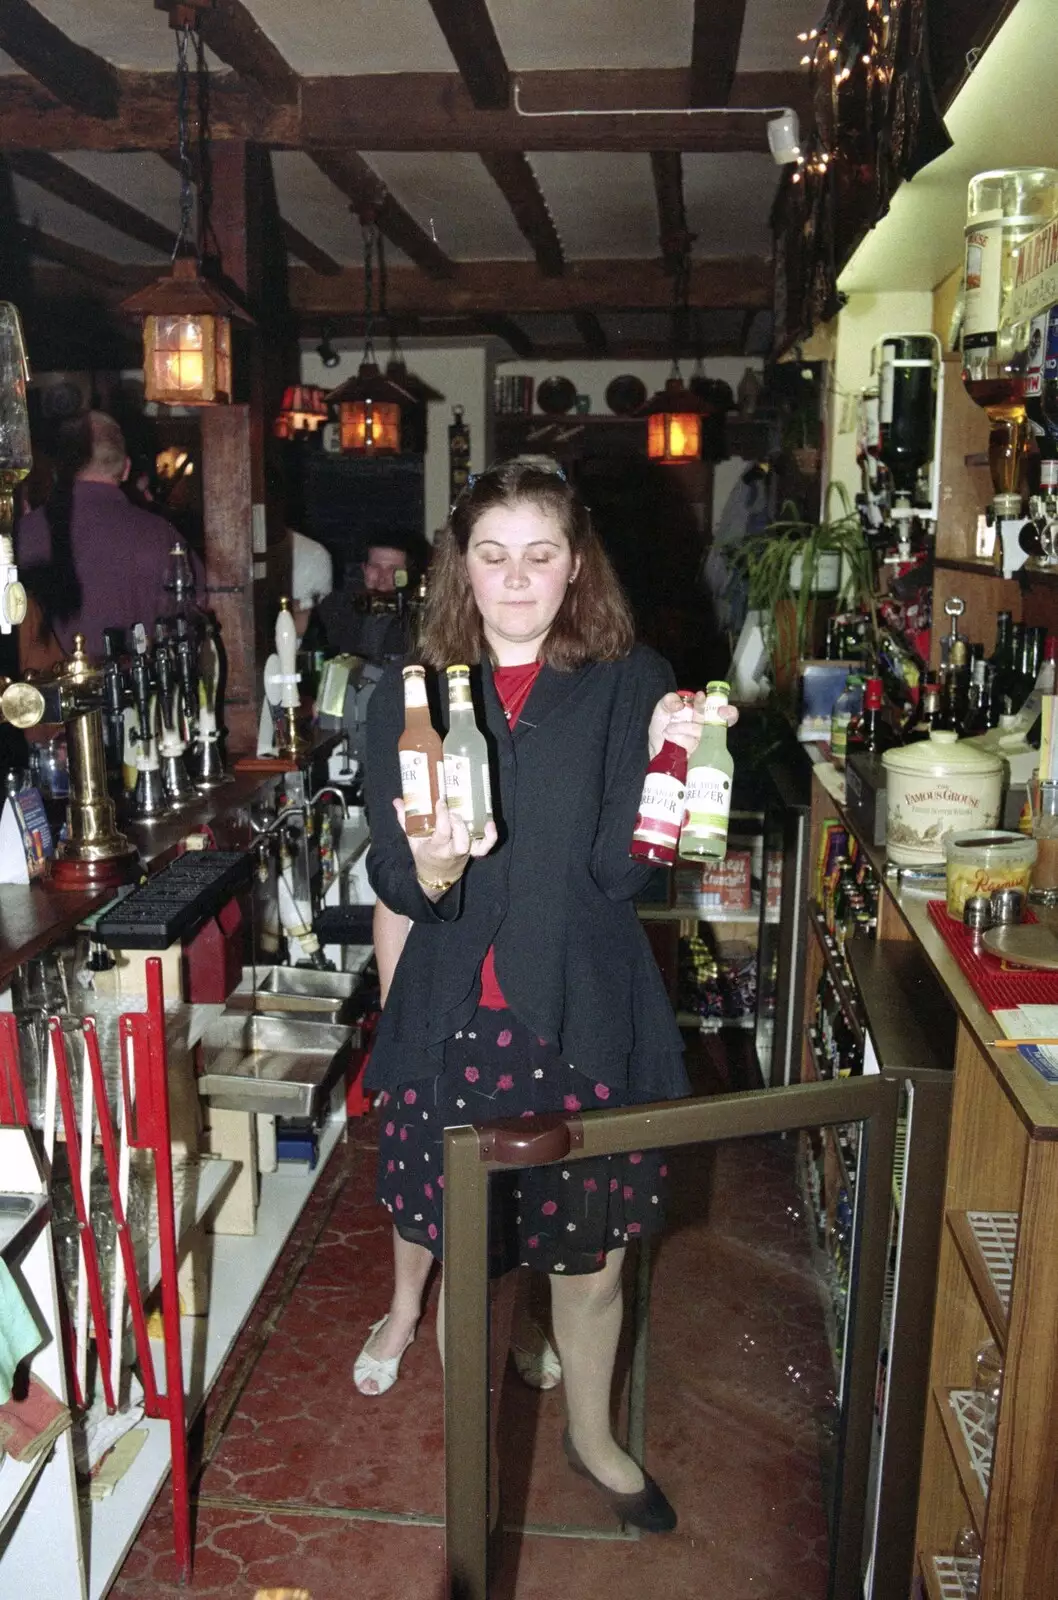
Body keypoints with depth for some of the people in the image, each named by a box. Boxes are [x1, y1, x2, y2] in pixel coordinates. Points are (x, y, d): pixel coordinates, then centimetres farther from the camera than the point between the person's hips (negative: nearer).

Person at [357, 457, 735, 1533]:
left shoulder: (629, 686, -7)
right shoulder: (412, 695, -3)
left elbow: (620, 871, -12)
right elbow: (395, 886, -7)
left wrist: (665, 759, -27)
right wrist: (433, 863, -29)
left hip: (582, 1013, 0)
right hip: (452, 1009, 1)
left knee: (590, 1248, 15)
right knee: (427, 1198, 19)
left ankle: (592, 1436, 44)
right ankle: (406, 1306, 54)